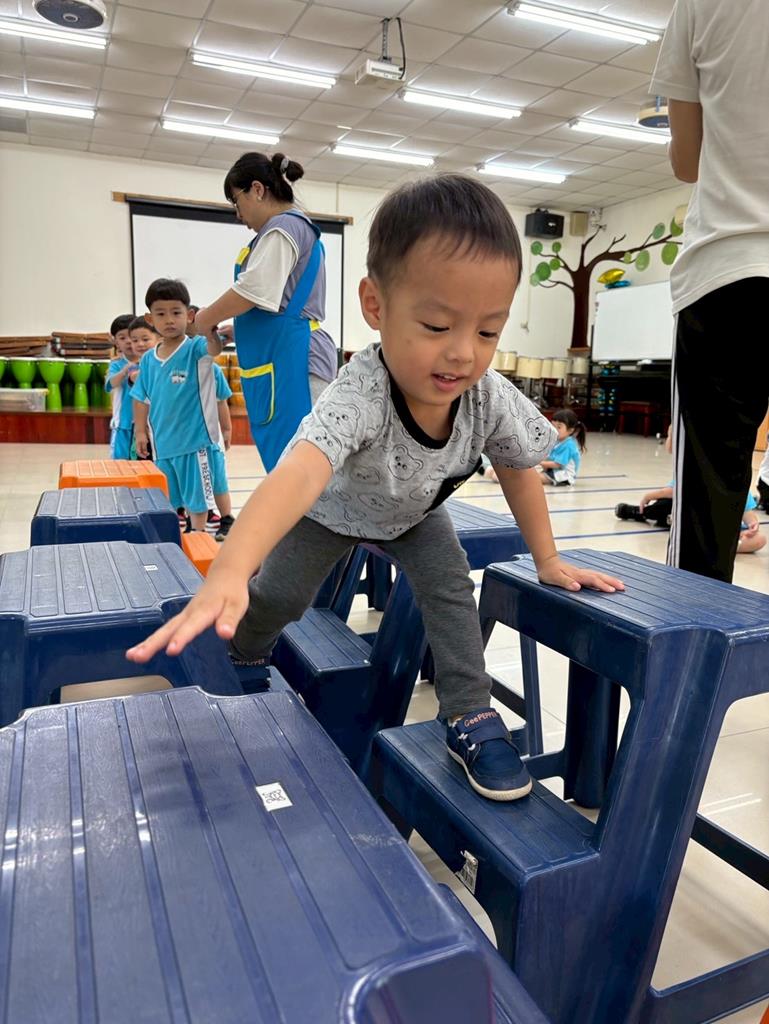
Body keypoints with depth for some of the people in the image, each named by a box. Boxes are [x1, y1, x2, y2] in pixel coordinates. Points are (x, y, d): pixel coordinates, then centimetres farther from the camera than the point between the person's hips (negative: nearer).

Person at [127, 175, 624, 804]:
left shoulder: (491, 398, -31)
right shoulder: (359, 396, -46)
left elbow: (519, 469, -11)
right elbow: (301, 472, -63)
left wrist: (547, 559, -4)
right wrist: (229, 574, -79)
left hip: (416, 512, 3)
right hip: (335, 510, -3)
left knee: (451, 585, -13)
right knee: (279, 594, -3)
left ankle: (470, 717, 4)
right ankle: (243, 657, 33)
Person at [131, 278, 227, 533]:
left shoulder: (195, 349, -9)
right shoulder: (148, 359, 5)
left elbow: (214, 348, -32)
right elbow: (142, 399, 12)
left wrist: (210, 330, -54)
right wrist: (141, 431, 8)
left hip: (195, 439, -5)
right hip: (163, 441, 5)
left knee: (197, 497, 5)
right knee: (173, 498, 18)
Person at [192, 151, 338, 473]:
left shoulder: (282, 228, -8)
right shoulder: (298, 228, 24)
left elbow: (251, 292, -18)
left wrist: (207, 319, -1)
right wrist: (231, 330, 22)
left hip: (291, 361, -10)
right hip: (287, 360, 10)